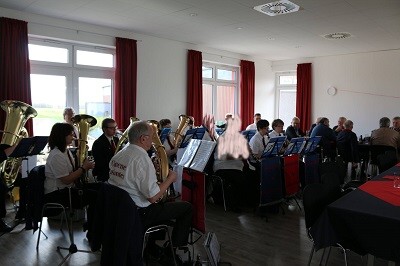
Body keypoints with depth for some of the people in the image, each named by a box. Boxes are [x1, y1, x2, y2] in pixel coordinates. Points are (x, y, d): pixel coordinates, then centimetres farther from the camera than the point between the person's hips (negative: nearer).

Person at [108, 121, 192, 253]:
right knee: (186, 207, 2)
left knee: (162, 203, 33)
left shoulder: (117, 155, 2)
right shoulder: (142, 159, -24)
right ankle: (176, 249, 15)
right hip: (138, 214, -9)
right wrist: (170, 179, -11)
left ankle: (151, 247, 38)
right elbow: (153, 197, -26)